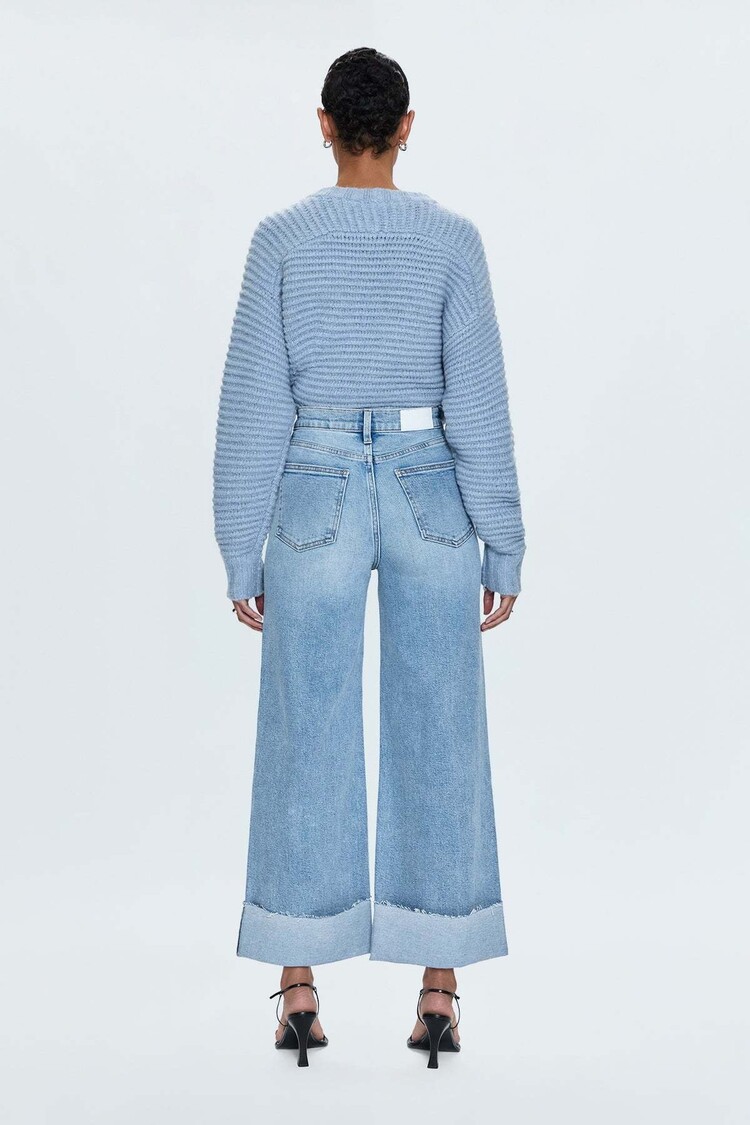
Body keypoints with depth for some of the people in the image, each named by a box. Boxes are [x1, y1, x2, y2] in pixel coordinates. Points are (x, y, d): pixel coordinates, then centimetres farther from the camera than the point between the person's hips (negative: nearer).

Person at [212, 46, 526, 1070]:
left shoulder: (281, 240, -2)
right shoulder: (453, 239, -1)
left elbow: (253, 406, -4)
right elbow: (478, 405, -5)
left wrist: (240, 554, 3)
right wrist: (505, 551, 0)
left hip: (318, 505, 0)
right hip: (429, 505, 0)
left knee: (307, 749, 6)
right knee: (437, 748, 5)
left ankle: (299, 991, 8)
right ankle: (438, 994, 7)